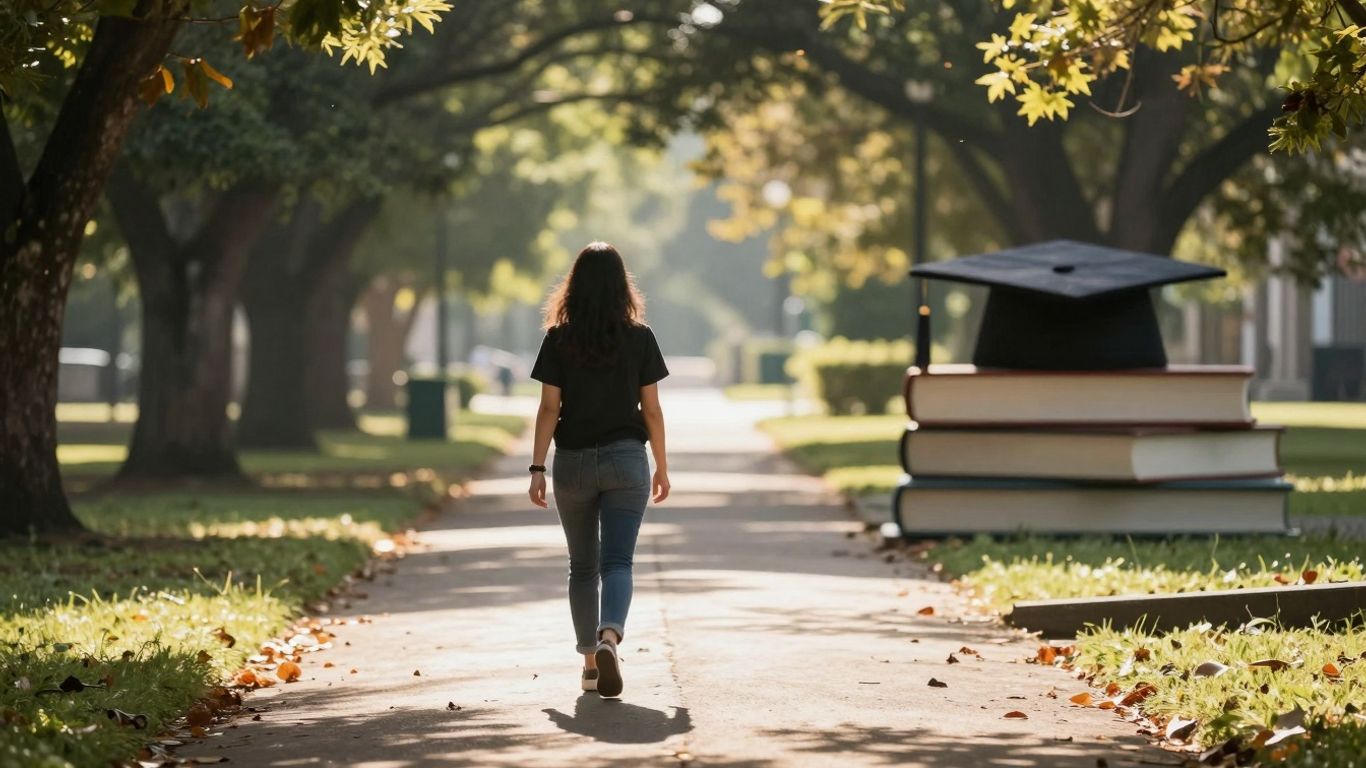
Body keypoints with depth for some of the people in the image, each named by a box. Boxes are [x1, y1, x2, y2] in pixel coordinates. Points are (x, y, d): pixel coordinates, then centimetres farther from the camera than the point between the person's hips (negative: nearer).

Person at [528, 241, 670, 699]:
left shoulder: (559, 339, -3)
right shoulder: (639, 337, -2)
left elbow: (549, 408, -6)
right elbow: (651, 409, 1)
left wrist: (537, 469, -3)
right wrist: (662, 467, 10)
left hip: (573, 463, 1)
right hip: (625, 459, -1)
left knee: (582, 567, 15)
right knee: (617, 562, -6)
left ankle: (590, 661, 20)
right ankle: (609, 638, -32)